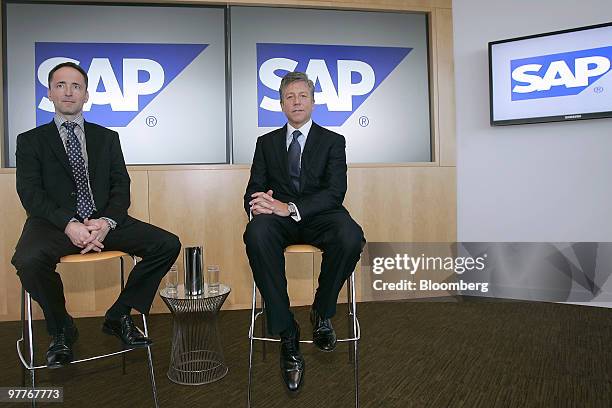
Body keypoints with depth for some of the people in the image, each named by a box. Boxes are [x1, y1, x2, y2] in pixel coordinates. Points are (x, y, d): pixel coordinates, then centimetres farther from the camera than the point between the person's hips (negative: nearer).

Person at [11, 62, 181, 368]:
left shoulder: (107, 138, 16)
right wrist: (68, 224, -20)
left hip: (102, 221, 2)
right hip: (55, 222, -2)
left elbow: (121, 187, 6)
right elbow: (30, 193, -3)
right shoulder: (30, 141, 11)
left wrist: (107, 221, -15)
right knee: (28, 261, -35)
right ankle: (61, 329, -4)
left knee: (167, 244, -17)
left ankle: (119, 317, 1)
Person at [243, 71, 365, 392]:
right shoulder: (266, 142, 18)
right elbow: (254, 189, 11)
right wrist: (257, 204, -16)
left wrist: (290, 207, -22)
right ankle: (287, 335, -26)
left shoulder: (333, 141, 10)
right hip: (278, 218, 1)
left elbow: (335, 192, -5)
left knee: (351, 236, -35)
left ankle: (322, 312, -7)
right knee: (256, 233, -35)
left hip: (319, 216, -1)